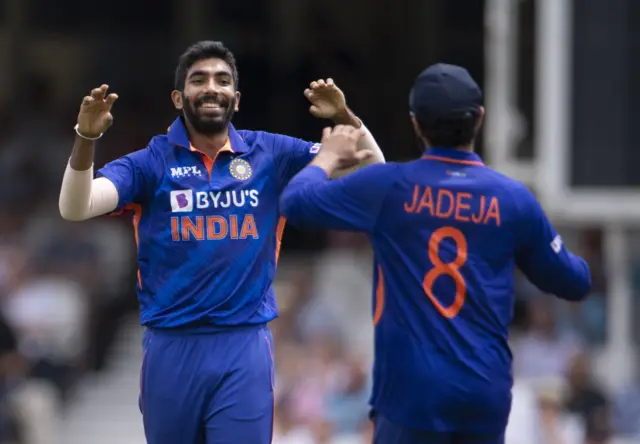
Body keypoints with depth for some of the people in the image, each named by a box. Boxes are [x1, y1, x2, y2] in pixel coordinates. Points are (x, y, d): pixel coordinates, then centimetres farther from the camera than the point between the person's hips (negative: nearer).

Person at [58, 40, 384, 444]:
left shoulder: (270, 155, 4)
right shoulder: (152, 161, 0)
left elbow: (372, 169, 3)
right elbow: (75, 209, -13)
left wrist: (344, 118, -16)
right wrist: (86, 139, -28)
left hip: (244, 348, 0)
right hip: (172, 348, 0)